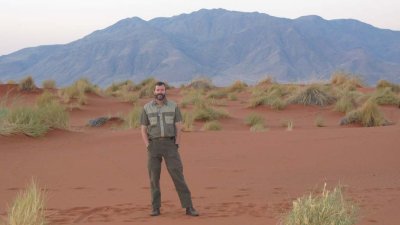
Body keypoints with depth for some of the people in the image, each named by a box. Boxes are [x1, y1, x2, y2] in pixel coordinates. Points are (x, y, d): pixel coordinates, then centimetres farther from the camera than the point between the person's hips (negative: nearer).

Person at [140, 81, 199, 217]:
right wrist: (148, 148, -7)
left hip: (170, 144, -1)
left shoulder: (173, 106, 3)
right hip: (154, 145, 1)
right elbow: (143, 130, 5)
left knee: (178, 175, -7)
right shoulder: (147, 108, 4)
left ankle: (188, 208, -6)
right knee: (154, 177, 1)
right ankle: (156, 208, 11)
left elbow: (178, 128, 2)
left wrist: (176, 146, -6)